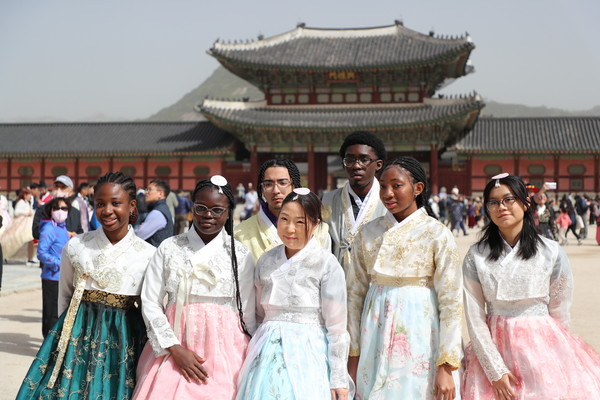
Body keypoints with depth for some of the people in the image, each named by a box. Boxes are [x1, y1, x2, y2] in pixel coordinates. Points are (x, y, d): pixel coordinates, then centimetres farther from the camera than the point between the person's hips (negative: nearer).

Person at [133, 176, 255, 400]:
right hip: (172, 345, 1)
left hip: (223, 347, 0)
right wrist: (175, 349, -8)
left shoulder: (240, 255, 3)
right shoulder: (169, 248, 4)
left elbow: (248, 314, 5)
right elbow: (150, 303, 0)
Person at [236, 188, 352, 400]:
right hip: (268, 356, 4)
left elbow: (336, 328, -7)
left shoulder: (327, 264, -7)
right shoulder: (266, 261, 7)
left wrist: (339, 379, -8)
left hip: (308, 356, -4)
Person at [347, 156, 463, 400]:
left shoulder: (437, 235, -7)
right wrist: (353, 354, 7)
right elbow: (355, 294, 7)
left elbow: (451, 302, -9)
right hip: (376, 336, 3)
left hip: (419, 336, -3)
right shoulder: (368, 233, 4)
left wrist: (446, 366, -11)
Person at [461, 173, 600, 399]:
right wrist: (496, 371, -12)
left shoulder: (552, 252, -5)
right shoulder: (475, 257, -6)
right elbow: (475, 319, -7)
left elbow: (559, 314, 2)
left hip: (544, 347, 0)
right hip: (495, 348, 0)